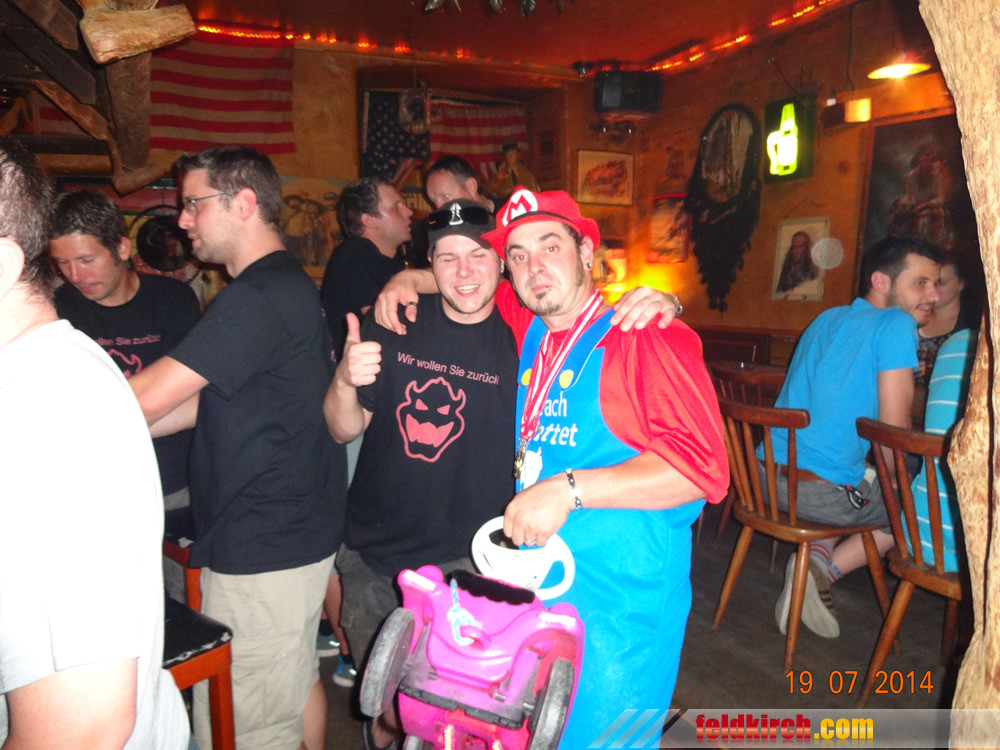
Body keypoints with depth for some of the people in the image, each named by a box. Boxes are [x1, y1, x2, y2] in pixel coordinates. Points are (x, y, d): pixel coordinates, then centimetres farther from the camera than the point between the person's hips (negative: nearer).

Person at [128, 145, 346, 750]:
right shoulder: (290, 285, 13)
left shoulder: (259, 297, -21)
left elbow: (146, 399, -20)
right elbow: (209, 401, 13)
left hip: (260, 548, -10)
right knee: (298, 682, 24)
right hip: (298, 531, 10)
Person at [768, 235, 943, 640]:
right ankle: (825, 570, 1)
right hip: (822, 491, -7)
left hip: (767, 475, 8)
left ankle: (815, 554, 12)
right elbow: (893, 431, -12)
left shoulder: (827, 319, 15)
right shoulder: (896, 325, -9)